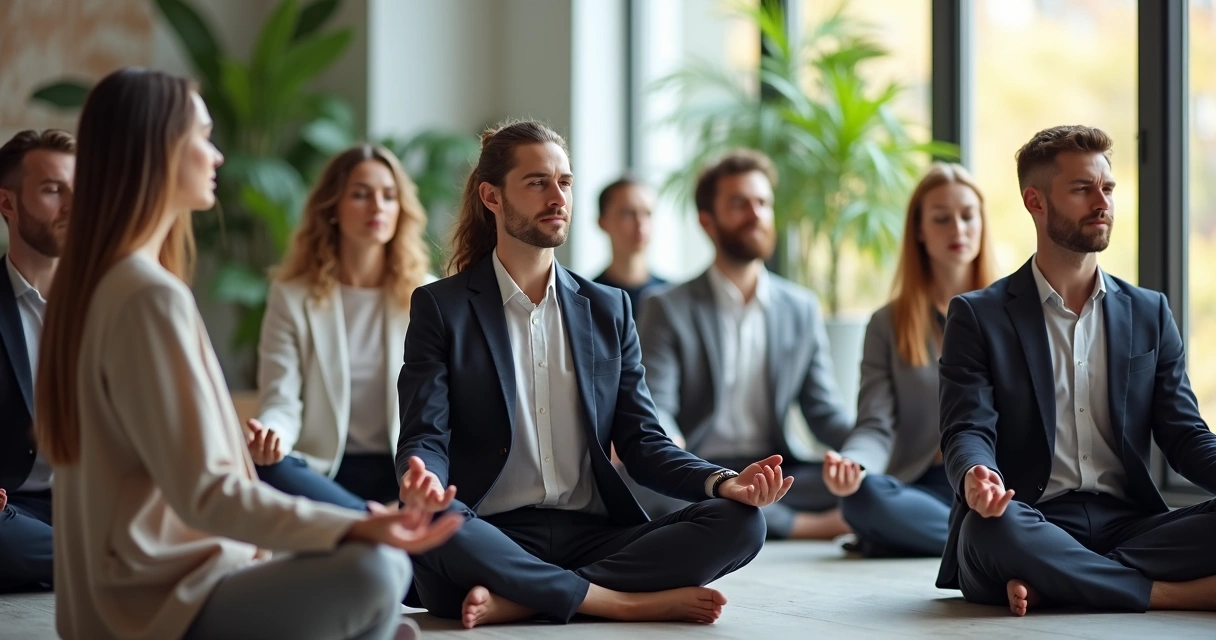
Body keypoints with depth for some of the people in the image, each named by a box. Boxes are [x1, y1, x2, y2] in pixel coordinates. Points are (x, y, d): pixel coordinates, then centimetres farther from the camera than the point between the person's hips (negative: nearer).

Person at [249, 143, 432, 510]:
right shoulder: (292, 296, 5)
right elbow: (282, 400, -3)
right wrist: (269, 434, -29)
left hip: (402, 470, 1)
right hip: (322, 469, 0)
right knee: (263, 468, -35)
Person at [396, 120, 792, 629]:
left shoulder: (608, 309, 16)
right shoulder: (440, 308, 6)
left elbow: (641, 442, 11)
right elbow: (425, 438, -4)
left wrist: (723, 483, -10)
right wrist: (424, 484, -30)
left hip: (592, 537, 4)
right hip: (491, 539, -4)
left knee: (738, 522, -20)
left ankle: (515, 601, -26)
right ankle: (629, 601, -24)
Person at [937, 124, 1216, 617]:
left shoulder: (1149, 313, 18)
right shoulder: (978, 317, 7)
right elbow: (968, 432, -4)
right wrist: (976, 477, -30)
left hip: (1126, 525, 3)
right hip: (1031, 524, -3)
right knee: (993, 526, -39)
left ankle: (1052, 581, -26)